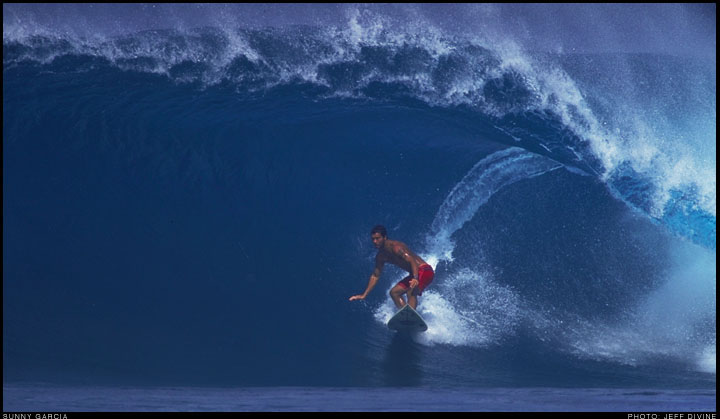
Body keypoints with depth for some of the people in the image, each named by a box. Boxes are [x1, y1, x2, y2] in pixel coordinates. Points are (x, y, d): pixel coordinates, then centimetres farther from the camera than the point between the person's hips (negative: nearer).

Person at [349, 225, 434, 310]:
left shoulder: (396, 247, -21)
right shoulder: (381, 256, 7)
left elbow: (412, 260, -30)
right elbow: (375, 276, 16)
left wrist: (415, 278, -45)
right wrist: (364, 295, 15)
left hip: (424, 271, -10)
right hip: (414, 274, 10)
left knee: (411, 292, -29)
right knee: (394, 292, 7)